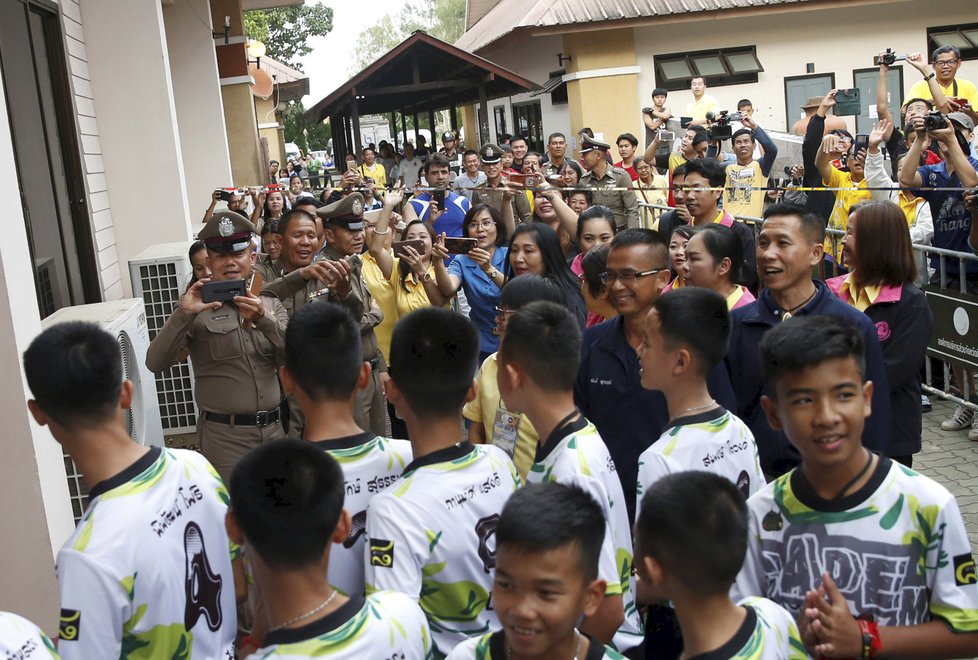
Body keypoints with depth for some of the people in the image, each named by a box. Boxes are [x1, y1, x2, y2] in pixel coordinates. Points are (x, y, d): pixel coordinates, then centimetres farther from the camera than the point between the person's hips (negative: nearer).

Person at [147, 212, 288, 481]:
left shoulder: (271, 305, 8)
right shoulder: (198, 310, -3)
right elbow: (156, 363, -14)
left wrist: (264, 320, -21)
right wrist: (183, 314, -26)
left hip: (274, 429, 4)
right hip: (225, 435, -4)